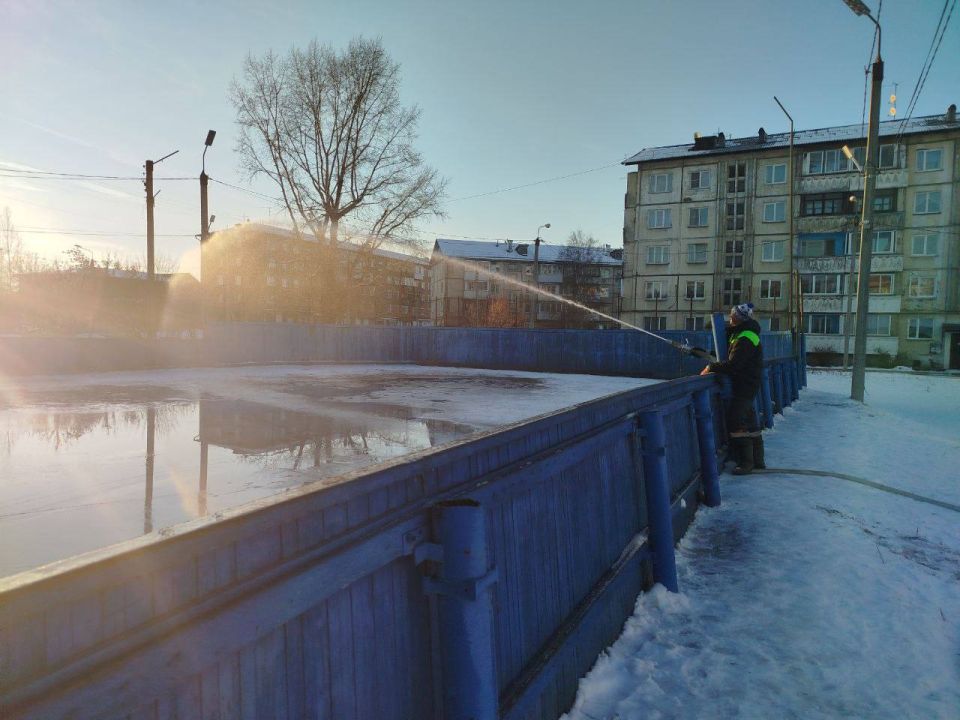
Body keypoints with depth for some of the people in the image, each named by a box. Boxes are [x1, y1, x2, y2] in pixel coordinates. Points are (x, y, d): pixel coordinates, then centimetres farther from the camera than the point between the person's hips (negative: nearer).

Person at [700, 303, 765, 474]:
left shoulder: (745, 339, -22)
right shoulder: (738, 332, 10)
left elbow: (733, 365, -27)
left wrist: (711, 367, -19)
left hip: (745, 386, -10)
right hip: (746, 384, 10)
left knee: (735, 421, -10)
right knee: (749, 421, 15)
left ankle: (745, 463, -5)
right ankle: (757, 460, 24)